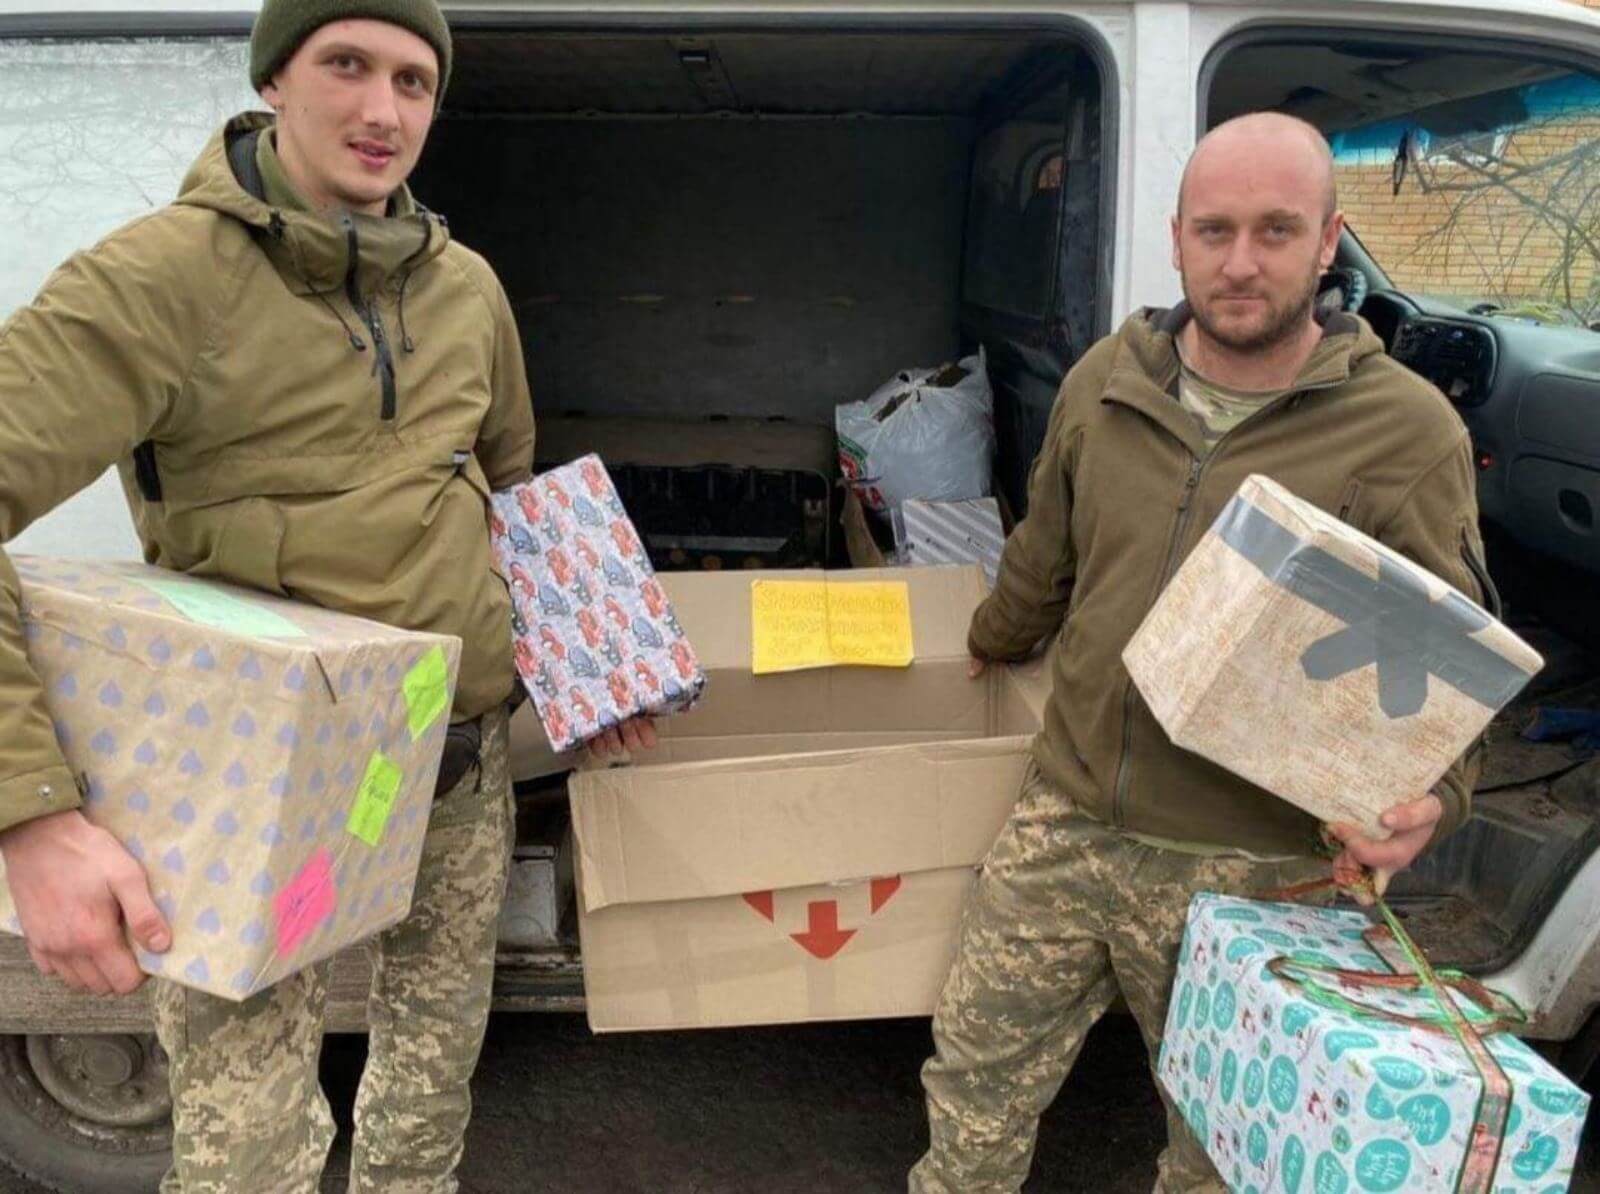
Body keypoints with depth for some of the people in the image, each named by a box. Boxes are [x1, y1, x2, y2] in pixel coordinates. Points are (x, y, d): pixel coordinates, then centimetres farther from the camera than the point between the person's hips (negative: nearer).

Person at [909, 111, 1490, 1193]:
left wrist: (1433, 800, -24)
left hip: (1251, 869, -3)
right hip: (1065, 822, 4)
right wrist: (994, 643, 33)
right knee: (975, 1075, 15)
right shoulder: (1107, 382, 2)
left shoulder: (1407, 431, -11)